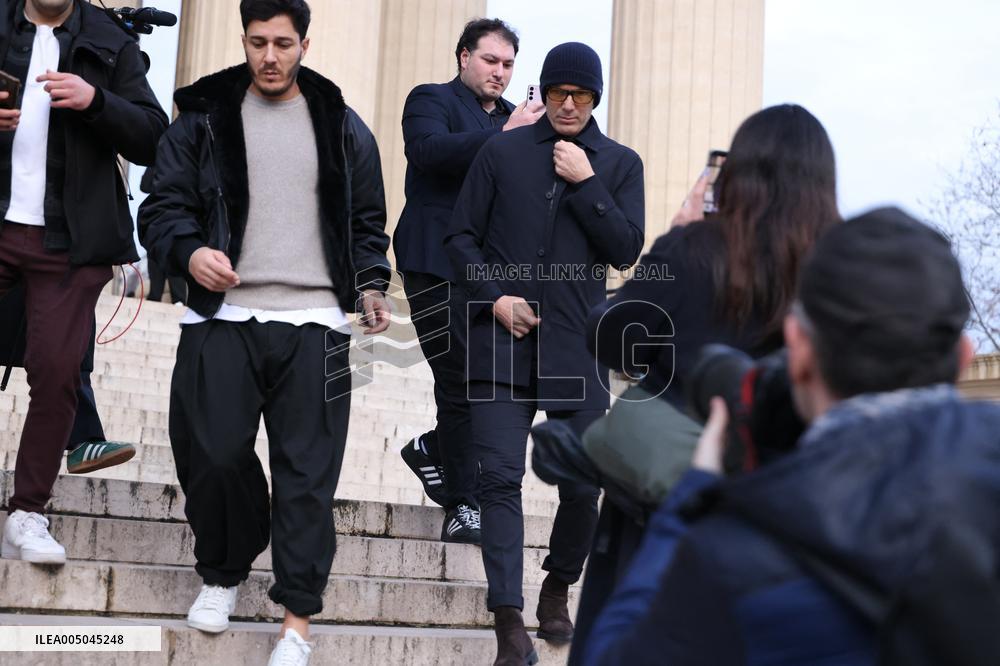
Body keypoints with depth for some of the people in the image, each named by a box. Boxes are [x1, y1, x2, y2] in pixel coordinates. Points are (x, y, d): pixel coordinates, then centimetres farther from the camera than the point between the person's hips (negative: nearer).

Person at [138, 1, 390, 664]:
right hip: (223, 317, 0)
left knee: (308, 471, -3)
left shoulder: (343, 127, 13)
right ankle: (223, 572, 26)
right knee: (213, 455, -2)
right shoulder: (204, 118, 8)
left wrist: (370, 283, 2)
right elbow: (162, 207, 5)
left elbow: (368, 221, 18)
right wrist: (189, 251, -16)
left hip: (312, 323, 1)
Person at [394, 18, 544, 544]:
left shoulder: (512, 120, 22)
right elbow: (429, 150, -19)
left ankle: (431, 450, 28)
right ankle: (463, 508, 2)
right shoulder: (432, 100, 3)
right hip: (439, 264, -6)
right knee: (462, 383, -7)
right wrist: (503, 135, -24)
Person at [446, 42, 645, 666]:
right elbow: (461, 236, 7)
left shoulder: (620, 164, 8)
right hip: (503, 341, -1)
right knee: (501, 479, -7)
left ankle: (558, 590, 30)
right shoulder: (502, 152, 6)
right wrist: (494, 297, -6)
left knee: (583, 485, 4)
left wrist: (585, 183, -9)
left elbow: (626, 250, -2)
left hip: (576, 350, 1)